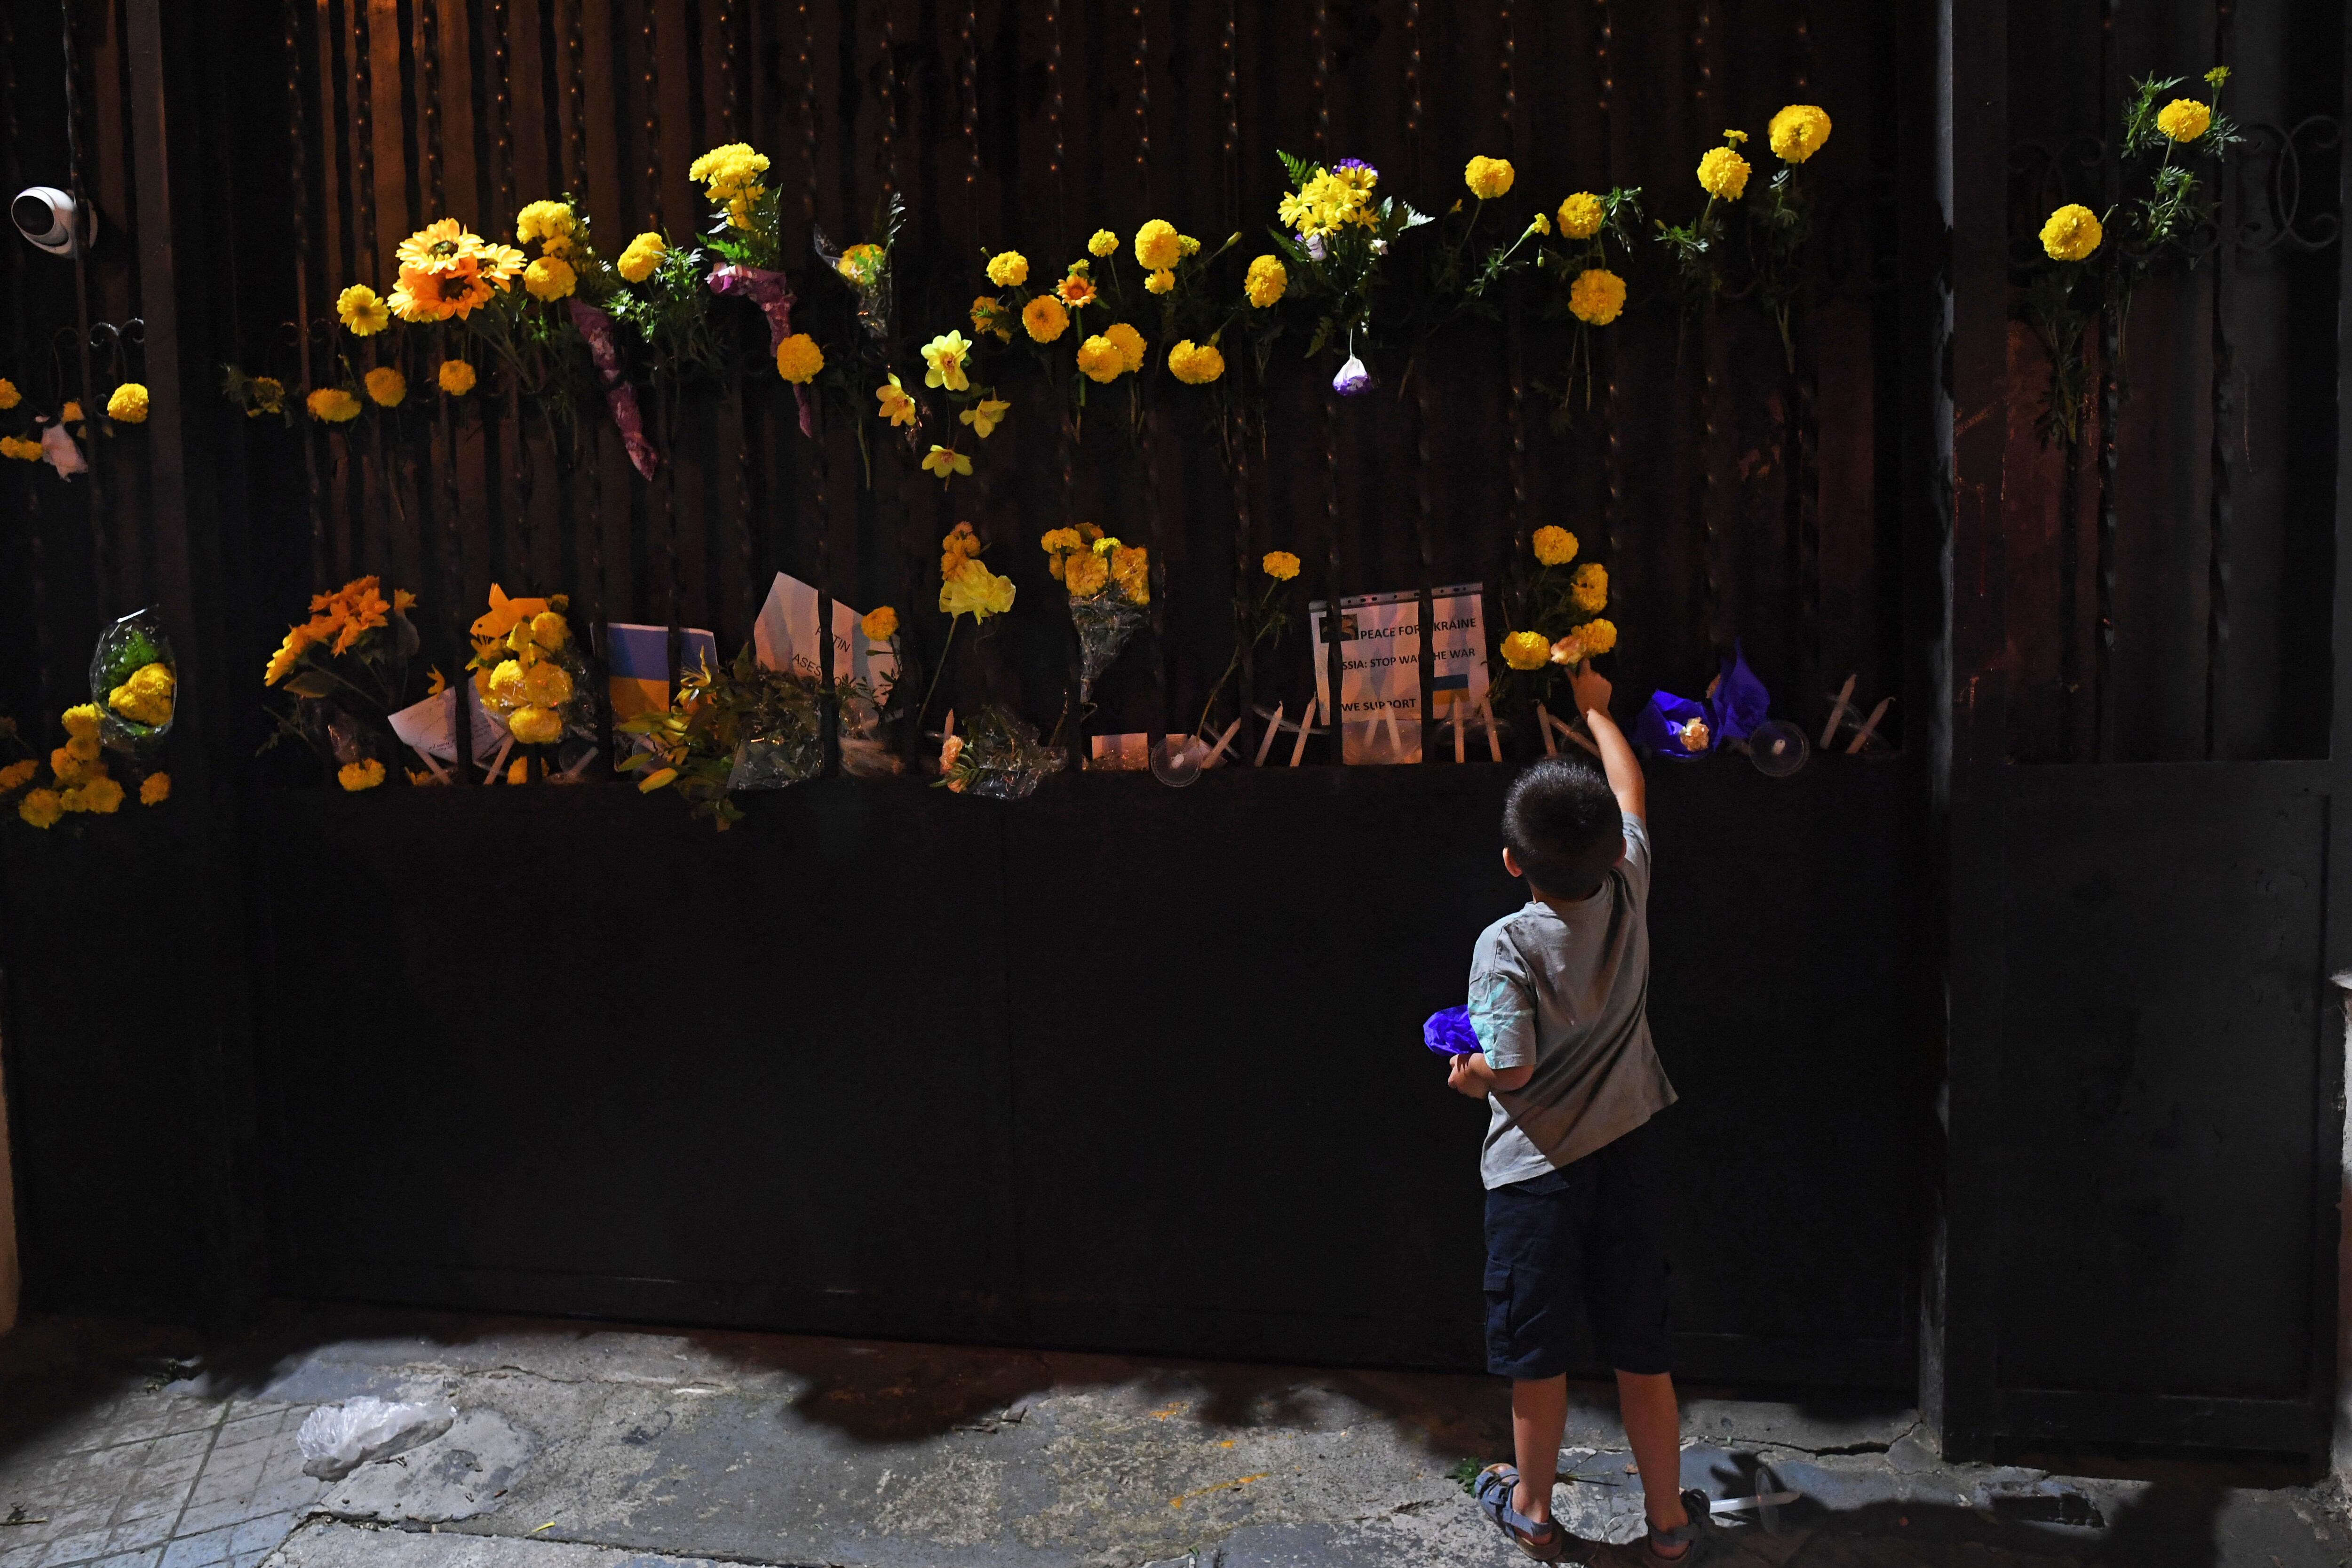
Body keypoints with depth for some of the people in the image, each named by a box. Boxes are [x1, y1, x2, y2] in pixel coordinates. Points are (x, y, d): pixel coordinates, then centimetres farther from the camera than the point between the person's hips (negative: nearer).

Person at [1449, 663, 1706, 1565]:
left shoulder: (1507, 945, -21)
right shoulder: (1629, 894, -7)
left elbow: (1510, 1065, -26)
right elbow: (1629, 788, 10)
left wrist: (1468, 1073, -4)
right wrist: (1596, 710, 23)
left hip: (1537, 1167, -4)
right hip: (1626, 1152, 4)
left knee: (1537, 1354, 14)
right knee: (1642, 1353, 14)